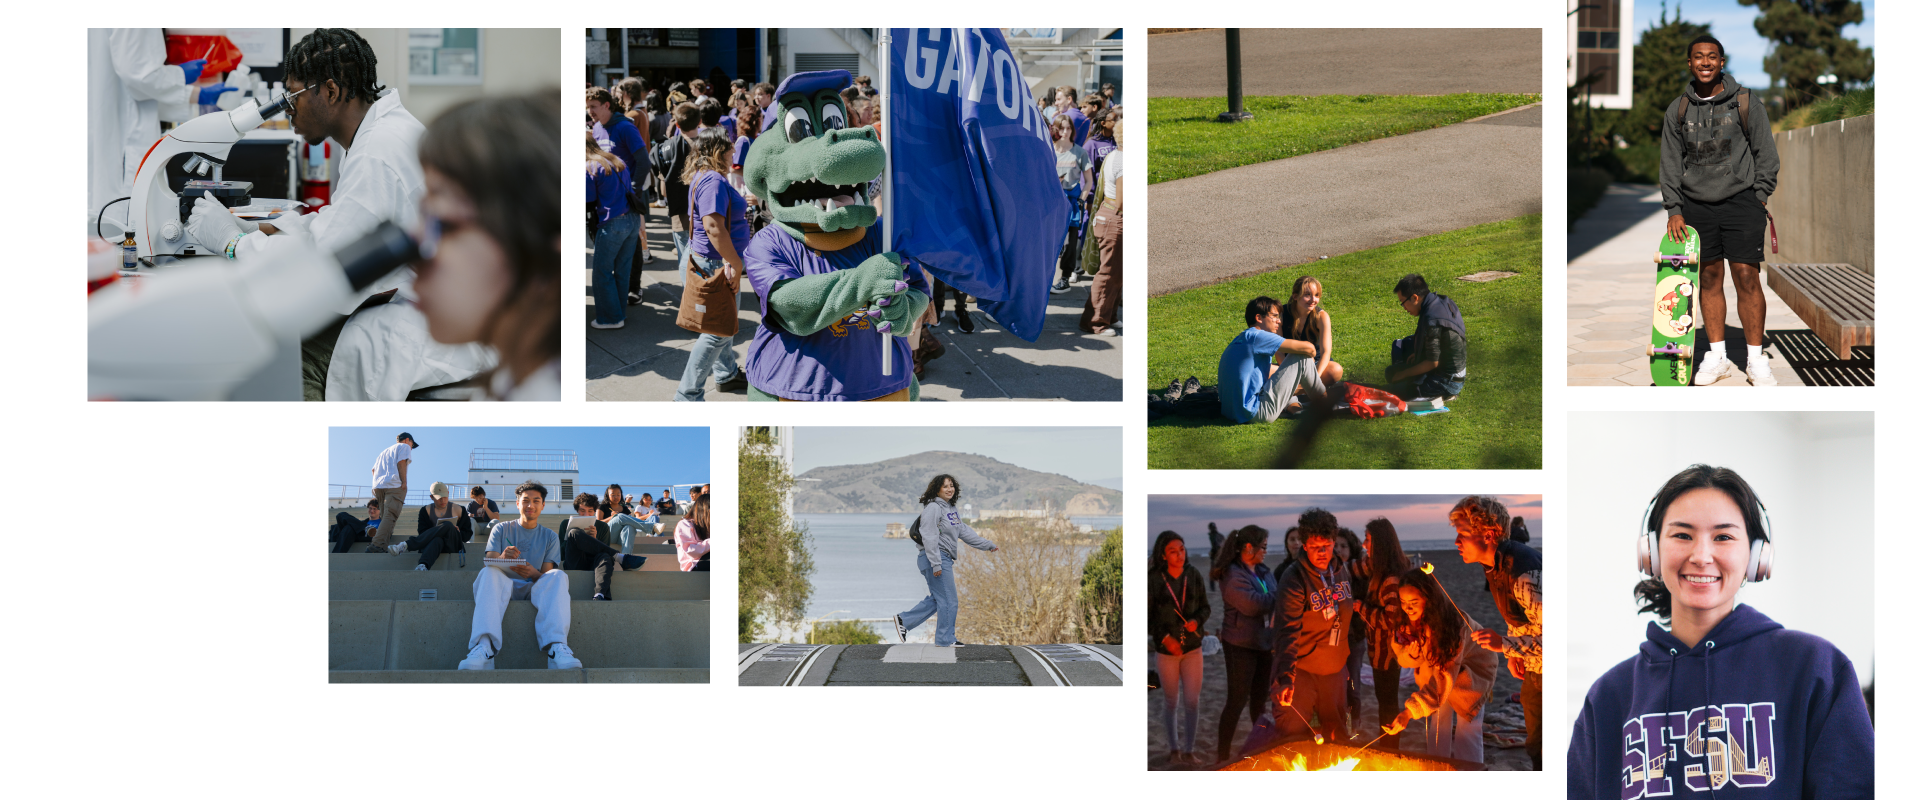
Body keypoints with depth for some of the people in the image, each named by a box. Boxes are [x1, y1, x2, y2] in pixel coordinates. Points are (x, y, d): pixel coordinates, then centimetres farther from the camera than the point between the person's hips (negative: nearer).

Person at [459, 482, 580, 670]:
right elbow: (490, 564, 4)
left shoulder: (549, 536, 19)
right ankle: (484, 646, -57)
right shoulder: (501, 529, 18)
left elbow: (547, 575, 9)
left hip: (535, 587, 1)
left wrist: (534, 573, -18)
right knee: (488, 573, -35)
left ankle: (556, 647, -52)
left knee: (558, 576, -32)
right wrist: (502, 558, -22)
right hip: (504, 585, -1)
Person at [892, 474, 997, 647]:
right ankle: (945, 639, 5)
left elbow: (965, 532, 22)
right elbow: (929, 537, -19)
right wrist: (936, 564, -23)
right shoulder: (933, 508, -14)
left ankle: (903, 620, 18)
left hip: (944, 560, 10)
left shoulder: (951, 509, 17)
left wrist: (988, 545, 22)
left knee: (936, 599, 15)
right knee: (949, 600, -4)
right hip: (936, 558, -10)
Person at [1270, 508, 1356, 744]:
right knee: (1292, 735, -7)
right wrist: (1285, 678, -35)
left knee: (1337, 737, 15)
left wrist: (1348, 662, 18)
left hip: (1335, 671, 6)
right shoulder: (1294, 578, -19)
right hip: (1302, 669, -6)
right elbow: (1287, 632, -26)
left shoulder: (1342, 570, 1)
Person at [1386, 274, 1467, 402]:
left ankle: (1441, 395, -2)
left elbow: (1433, 362, -22)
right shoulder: (1442, 301, 1)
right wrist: (1418, 353, 12)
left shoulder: (1431, 320, -28)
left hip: (1446, 382, -10)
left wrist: (1403, 374, -10)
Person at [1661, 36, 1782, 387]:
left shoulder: (1746, 103, 1)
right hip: (1696, 205, 3)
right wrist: (1673, 209, 3)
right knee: (1709, 279, 5)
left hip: (1741, 201, -3)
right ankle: (1717, 357, 12)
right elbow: (1670, 163, 11)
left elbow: (1766, 154, 4)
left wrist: (1758, 197, -2)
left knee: (1747, 278, -7)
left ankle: (1756, 360, 0)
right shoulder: (1677, 110, 8)